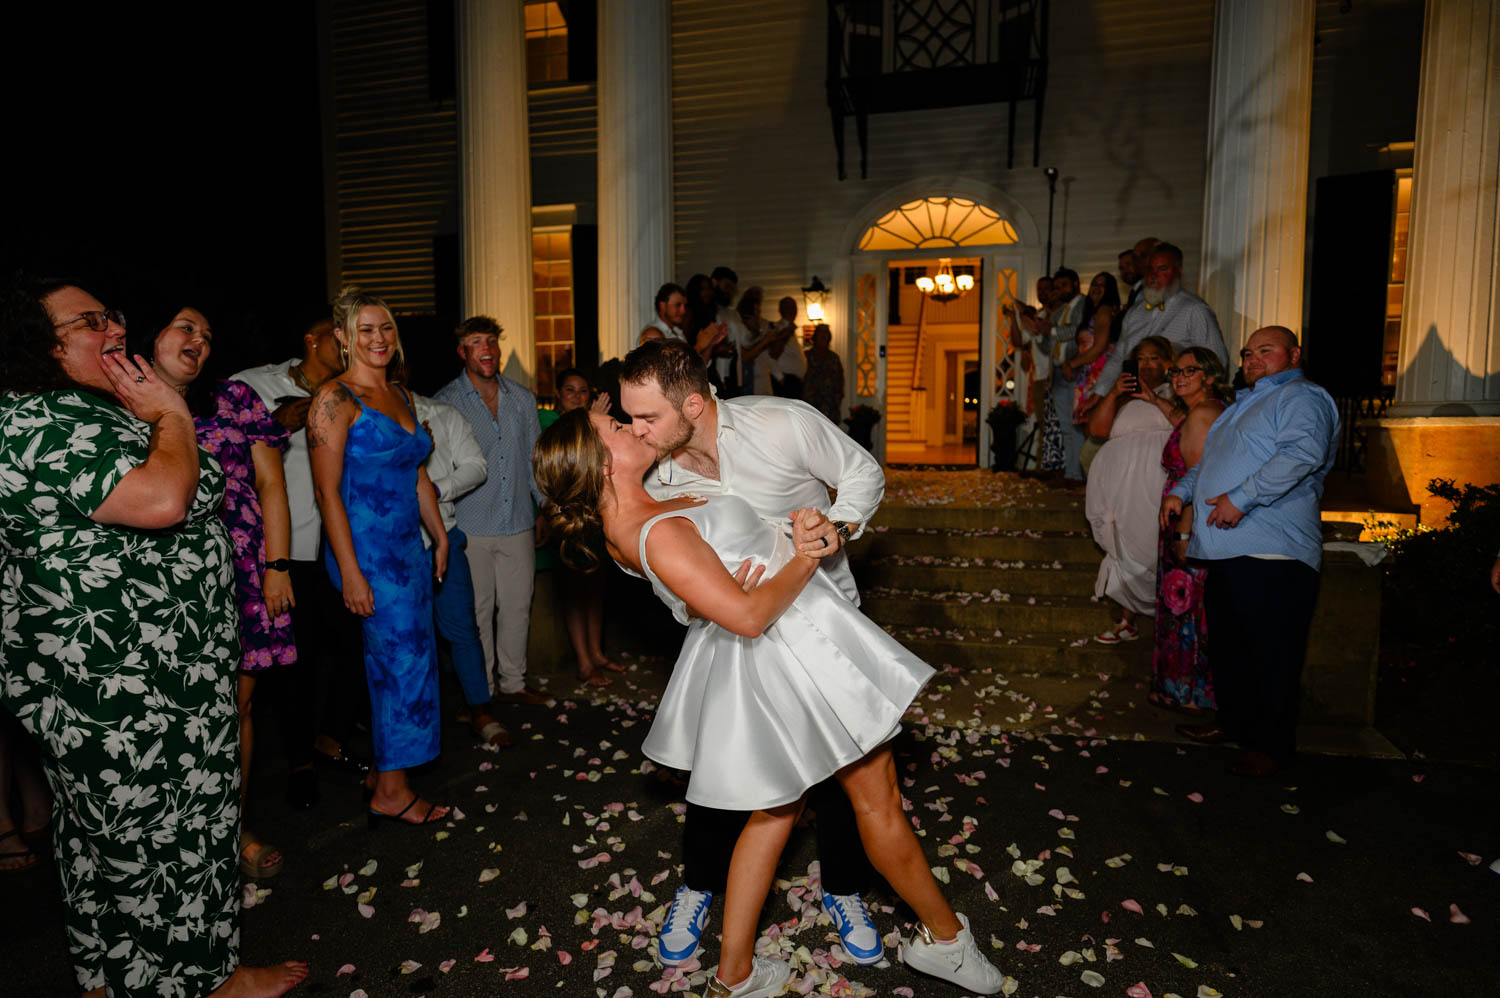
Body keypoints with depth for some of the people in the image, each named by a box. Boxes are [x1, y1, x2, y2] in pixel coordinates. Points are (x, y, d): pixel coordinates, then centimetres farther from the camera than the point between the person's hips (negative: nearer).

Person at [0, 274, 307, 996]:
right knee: (164, 835, 6)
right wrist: (171, 416, -18)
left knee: (108, 833, 23)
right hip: (131, 690, -11)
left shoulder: (85, 413, 13)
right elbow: (164, 499, -32)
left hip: (102, 683, 11)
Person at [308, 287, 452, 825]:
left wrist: (440, 537, 17)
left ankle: (382, 770, 29)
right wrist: (350, 572, -19)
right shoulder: (335, 398, -11)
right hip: (366, 550, -8)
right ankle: (391, 792, 12)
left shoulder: (400, 395, 13)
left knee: (391, 660, 14)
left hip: (408, 547, 8)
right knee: (406, 658, -3)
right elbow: (328, 492, -15)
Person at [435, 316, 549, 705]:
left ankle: (513, 683, 27)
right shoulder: (445, 402, -3)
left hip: (518, 523, 4)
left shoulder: (523, 398, 9)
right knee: (477, 611, 4)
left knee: (517, 605, 11)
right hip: (470, 526, -3)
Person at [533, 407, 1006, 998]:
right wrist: (804, 561, -14)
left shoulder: (623, 527, 2)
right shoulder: (659, 534, -28)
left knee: (776, 807, 22)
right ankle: (943, 935, 35)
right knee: (878, 800, 12)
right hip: (798, 644, -9)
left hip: (760, 657, 9)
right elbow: (748, 615, -28)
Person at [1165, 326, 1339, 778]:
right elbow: (1209, 462, 34)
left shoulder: (1301, 398, -4)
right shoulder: (1245, 406, 27)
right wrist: (1181, 490, 16)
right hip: (1228, 549, 10)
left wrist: (1241, 497, -25)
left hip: (1272, 553, -9)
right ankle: (1235, 721, 30)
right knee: (1228, 643, 16)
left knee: (1271, 652, -2)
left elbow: (1301, 454, -22)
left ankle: (1272, 744, 8)